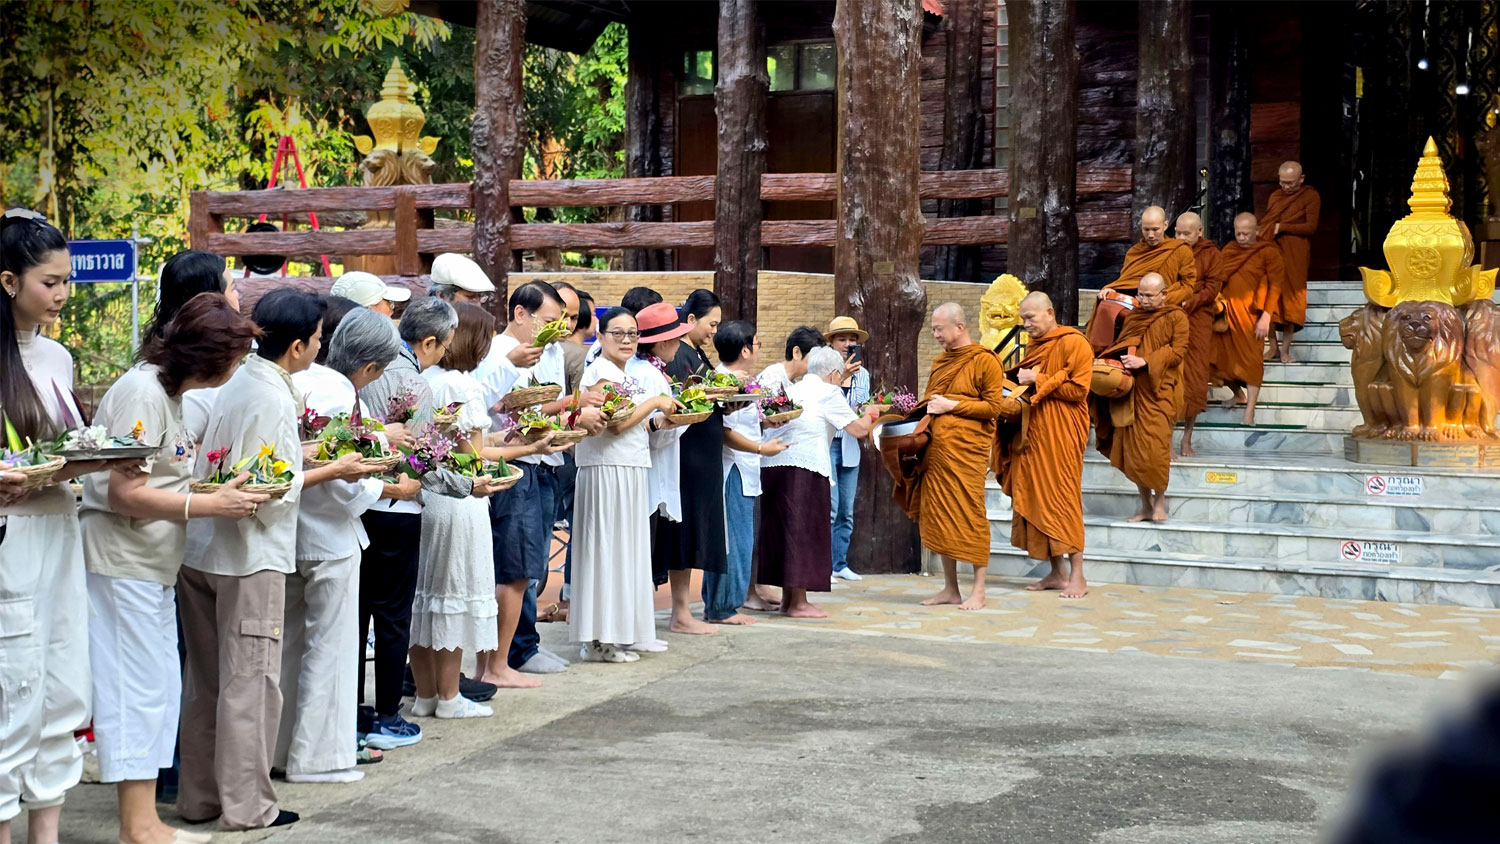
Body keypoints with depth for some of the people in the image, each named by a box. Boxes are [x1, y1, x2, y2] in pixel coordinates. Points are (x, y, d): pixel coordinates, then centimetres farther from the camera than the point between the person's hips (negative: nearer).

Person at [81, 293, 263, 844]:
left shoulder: (170, 391, 14)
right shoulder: (142, 394, -17)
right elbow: (126, 493, -22)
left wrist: (223, 487, 6)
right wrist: (211, 505, -20)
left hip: (153, 565, 10)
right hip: (121, 565, -10)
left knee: (159, 690, 12)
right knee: (138, 690, -5)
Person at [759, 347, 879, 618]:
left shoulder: (793, 389, 20)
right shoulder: (828, 392, 0)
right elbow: (859, 429, 1)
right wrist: (870, 415, 22)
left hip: (771, 464, 7)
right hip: (804, 468, -7)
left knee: (782, 528, 12)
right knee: (803, 531, -2)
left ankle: (788, 597, 18)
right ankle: (798, 603, -2)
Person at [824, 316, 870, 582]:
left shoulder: (862, 374, 13)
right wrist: (841, 376, -24)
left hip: (849, 447, 6)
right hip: (825, 444, -6)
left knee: (847, 511, 8)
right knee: (829, 507, -12)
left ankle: (841, 564, 16)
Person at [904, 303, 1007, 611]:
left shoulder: (984, 361, -4)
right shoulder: (940, 362, 19)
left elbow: (994, 406, -9)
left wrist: (951, 405, -12)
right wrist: (930, 407, 9)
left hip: (966, 448, -7)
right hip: (936, 447, 7)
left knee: (970, 516, -5)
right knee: (939, 516, 7)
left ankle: (978, 591, 1)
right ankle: (950, 589, 15)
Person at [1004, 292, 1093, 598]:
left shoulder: (1073, 343, -7)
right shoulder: (1033, 345, 18)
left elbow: (1078, 389, -13)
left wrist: (1038, 381, -12)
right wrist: (1021, 383, 8)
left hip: (1060, 435, -8)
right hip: (1032, 432, 8)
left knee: (1062, 498, -8)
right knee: (1036, 500, 4)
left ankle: (1077, 576, -4)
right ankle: (1057, 572, 10)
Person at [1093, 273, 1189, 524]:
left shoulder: (1176, 317, 0)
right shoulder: (1133, 316, 15)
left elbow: (1178, 351, -9)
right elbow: (1119, 347, 24)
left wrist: (1145, 361, -17)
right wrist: (1121, 360, 3)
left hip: (1158, 391, -5)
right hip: (1131, 390, 5)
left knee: (1154, 447, -11)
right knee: (1132, 448, 3)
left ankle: (1160, 499, 8)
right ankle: (1145, 505, 12)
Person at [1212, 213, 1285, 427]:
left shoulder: (1268, 252, -3)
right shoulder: (1228, 250, 12)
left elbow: (1275, 286, -7)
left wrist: (1266, 317, -14)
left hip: (1250, 312, -5)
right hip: (1226, 311, 5)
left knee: (1251, 359, -7)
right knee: (1221, 358, 9)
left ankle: (1249, 412, -7)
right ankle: (1238, 394, 35)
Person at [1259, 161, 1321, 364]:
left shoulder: (1311, 196, -1)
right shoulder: (1274, 197, 16)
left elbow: (1311, 227, -10)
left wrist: (1281, 228, -11)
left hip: (1295, 256, -4)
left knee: (1290, 300, -4)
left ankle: (1285, 349, 1)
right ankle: (1273, 346, 6)